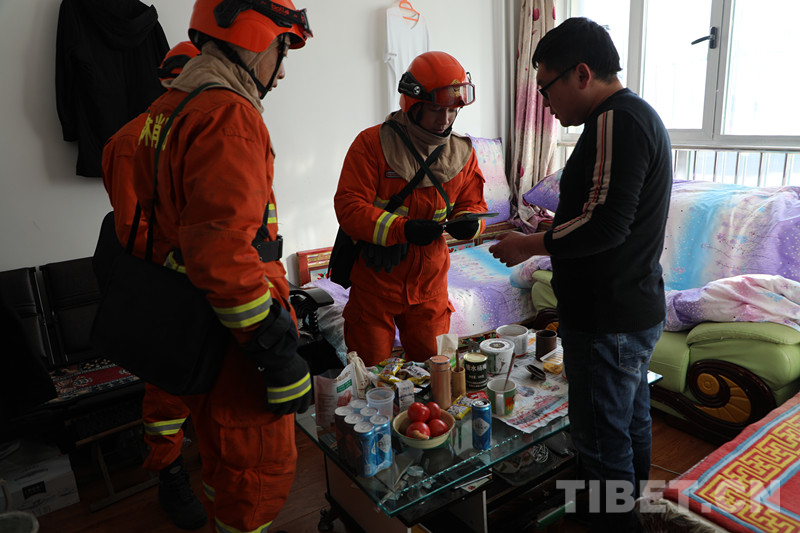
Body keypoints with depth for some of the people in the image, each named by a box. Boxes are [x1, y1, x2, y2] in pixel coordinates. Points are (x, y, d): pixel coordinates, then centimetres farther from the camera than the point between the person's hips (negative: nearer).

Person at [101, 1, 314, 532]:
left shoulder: (164, 111, 13)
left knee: (222, 455, 27)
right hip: (232, 337, -10)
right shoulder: (228, 115, -19)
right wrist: (280, 354, -23)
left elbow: (133, 227, 18)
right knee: (261, 469, 8)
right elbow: (226, 253, -28)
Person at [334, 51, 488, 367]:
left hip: (429, 283, 4)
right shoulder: (372, 143, -12)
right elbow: (349, 207, -18)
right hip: (375, 281, -3)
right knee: (371, 373, 11)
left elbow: (473, 204, 9)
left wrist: (468, 222, -16)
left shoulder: (462, 151, 3)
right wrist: (402, 228, -31)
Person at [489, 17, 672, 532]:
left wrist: (530, 246, -14)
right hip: (639, 310, 11)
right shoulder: (640, 115, 15)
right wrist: (553, 228, 13)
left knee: (602, 438, 4)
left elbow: (604, 225, -26)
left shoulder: (616, 121, -19)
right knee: (632, 425, 24)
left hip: (607, 323, -11)